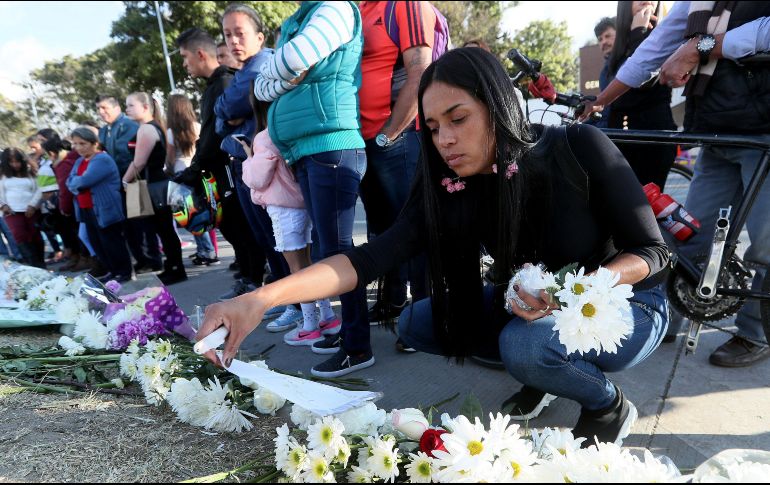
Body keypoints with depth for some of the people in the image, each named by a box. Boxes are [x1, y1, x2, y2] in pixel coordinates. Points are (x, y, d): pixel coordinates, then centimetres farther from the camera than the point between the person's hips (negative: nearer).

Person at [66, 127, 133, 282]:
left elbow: (84, 181, -24)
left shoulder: (102, 159, -16)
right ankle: (113, 271, 25)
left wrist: (75, 182, -3)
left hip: (105, 210, -9)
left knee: (112, 243, -2)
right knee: (96, 243, 14)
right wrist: (77, 185, -13)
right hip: (86, 210, 10)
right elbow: (70, 182, 9)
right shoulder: (80, 161, 15)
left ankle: (125, 272, 10)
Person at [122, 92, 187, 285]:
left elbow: (139, 163, -16)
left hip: (155, 186, -10)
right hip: (161, 182, 10)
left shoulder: (145, 129, -13)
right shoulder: (155, 126, 16)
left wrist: (123, 182, -3)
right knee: (165, 229, 13)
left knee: (165, 230, -4)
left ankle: (176, 271, 3)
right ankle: (173, 267, 20)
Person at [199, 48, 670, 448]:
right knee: (417, 323, -7)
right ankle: (542, 371, 9)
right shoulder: (448, 185, -16)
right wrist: (260, 299, -39)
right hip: (532, 304, 5)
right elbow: (380, 253, -27)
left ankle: (609, 403, -1)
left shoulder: (579, 148, -24)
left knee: (525, 343, -35)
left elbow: (650, 251, -16)